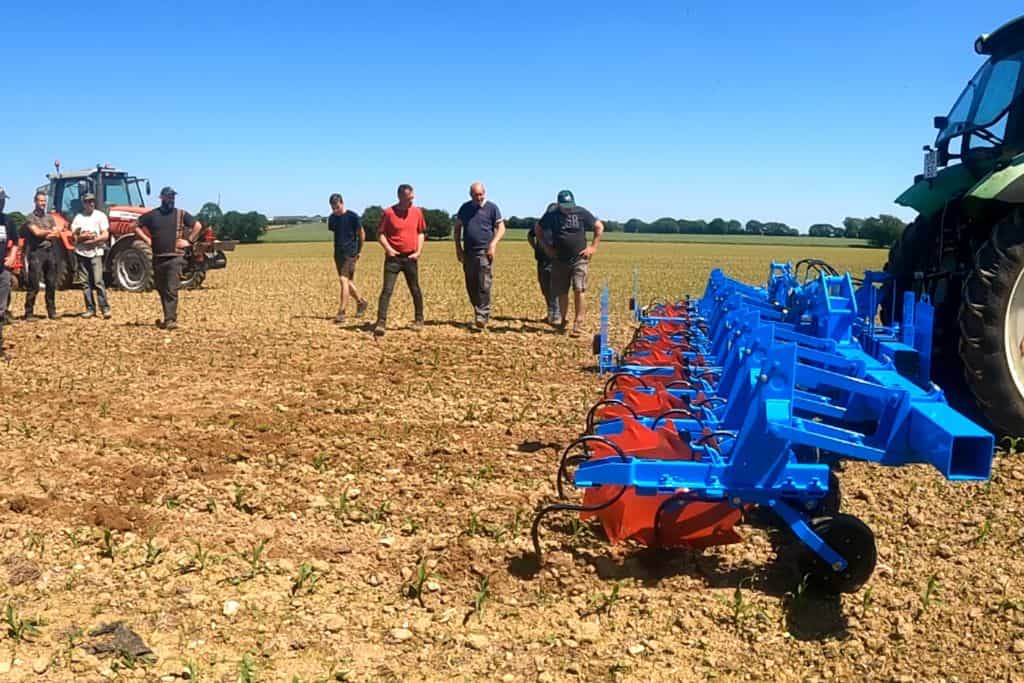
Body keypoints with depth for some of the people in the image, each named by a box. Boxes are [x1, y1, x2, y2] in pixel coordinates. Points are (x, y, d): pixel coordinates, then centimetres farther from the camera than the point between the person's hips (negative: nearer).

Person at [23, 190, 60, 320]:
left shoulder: (50, 217, 16)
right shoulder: (30, 218, 0)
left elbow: (57, 234, 5)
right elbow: (37, 232, -14)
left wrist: (43, 234, -9)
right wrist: (50, 231, 1)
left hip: (50, 252, 5)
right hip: (36, 252, -5)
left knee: (51, 284, 8)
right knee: (34, 285, -7)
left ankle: (52, 311, 15)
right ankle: (29, 313, -5)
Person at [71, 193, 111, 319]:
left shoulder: (100, 215, 2)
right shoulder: (78, 218, 8)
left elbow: (105, 236, -3)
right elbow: (74, 237, 4)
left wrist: (92, 240, -12)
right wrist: (84, 236, -15)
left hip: (96, 253, -3)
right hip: (81, 253, 3)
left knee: (98, 281, -11)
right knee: (86, 283, 5)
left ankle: (105, 309, -10)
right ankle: (90, 309, 10)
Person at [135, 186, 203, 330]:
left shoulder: (181, 214, 3)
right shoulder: (152, 215, 7)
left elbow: (198, 226, 5)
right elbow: (137, 227, 15)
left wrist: (189, 241, -1)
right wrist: (147, 240, 4)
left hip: (175, 258, -3)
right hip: (158, 258, 3)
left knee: (171, 291, -11)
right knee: (162, 290, 12)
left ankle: (169, 320, -13)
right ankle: (170, 317, 24)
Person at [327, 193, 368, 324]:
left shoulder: (352, 216, -9)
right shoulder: (332, 218, 6)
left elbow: (362, 234, 0)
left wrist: (358, 251, 8)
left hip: (350, 253, -6)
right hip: (338, 253, 6)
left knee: (344, 280, -14)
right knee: (348, 281, 12)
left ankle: (341, 312, -13)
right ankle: (361, 302, 33)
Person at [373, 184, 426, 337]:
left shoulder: (417, 212, 3)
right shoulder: (389, 212, -7)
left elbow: (421, 232, 13)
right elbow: (380, 234, -1)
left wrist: (419, 251, 2)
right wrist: (388, 249, -14)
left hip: (411, 258, 3)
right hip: (393, 258, -3)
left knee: (415, 290, 12)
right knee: (387, 290, -9)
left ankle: (419, 320, 27)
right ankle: (381, 322, -11)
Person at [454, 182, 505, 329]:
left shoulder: (492, 207, 1)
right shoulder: (465, 208, 10)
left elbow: (501, 228, 0)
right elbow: (457, 228, 16)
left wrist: (493, 244, -14)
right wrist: (458, 247, 7)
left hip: (484, 252, -4)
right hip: (468, 252, 4)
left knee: (484, 285, -11)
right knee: (471, 286, 7)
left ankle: (482, 315, -10)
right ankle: (479, 312, 20)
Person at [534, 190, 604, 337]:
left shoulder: (582, 213, -3)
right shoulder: (552, 215, -1)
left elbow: (599, 227, 6)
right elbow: (537, 229, 13)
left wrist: (593, 246, 0)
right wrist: (546, 248, 5)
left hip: (579, 259, -2)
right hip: (559, 260, 2)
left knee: (578, 290, -12)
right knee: (561, 292, 8)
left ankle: (578, 323, -8)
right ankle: (562, 320, 26)